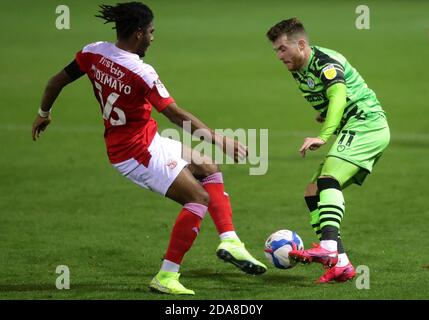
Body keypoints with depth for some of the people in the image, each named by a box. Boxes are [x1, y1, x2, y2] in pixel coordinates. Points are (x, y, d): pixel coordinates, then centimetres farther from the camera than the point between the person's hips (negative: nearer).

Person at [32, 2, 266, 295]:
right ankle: (166, 277, -7)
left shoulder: (93, 53, -3)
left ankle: (229, 241, 11)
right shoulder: (141, 73, -25)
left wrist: (44, 114, 26)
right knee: (199, 198, -9)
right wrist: (220, 140, -19)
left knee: (209, 168, 16)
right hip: (137, 151, -10)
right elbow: (177, 115, -24)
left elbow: (57, 81, 8)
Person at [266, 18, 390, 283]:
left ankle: (329, 248, -46)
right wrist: (324, 113, 10)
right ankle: (341, 264, -2)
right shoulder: (299, 71, 14)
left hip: (366, 123, -10)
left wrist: (323, 137, -46)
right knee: (313, 193, 4)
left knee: (328, 180, -29)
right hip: (353, 132, 10)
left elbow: (338, 96, -33)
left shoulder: (325, 62, -15)